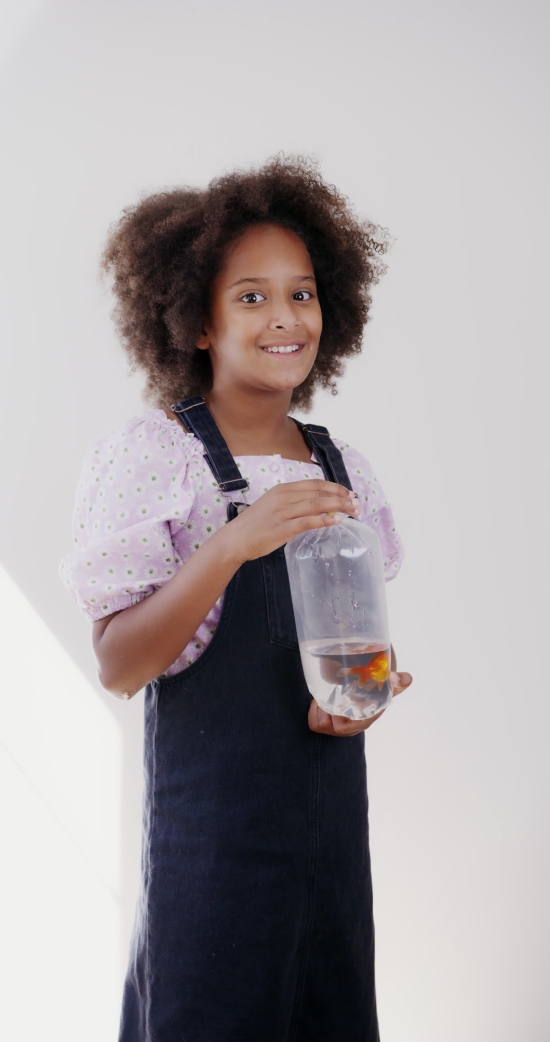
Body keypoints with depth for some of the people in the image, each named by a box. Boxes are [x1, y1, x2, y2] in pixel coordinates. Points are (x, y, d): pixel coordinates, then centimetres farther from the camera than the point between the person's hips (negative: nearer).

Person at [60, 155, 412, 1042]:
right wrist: (231, 544, -27)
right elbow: (118, 668, -15)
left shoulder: (341, 470, 6)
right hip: (213, 824, -5)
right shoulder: (155, 455, -10)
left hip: (331, 810, 5)